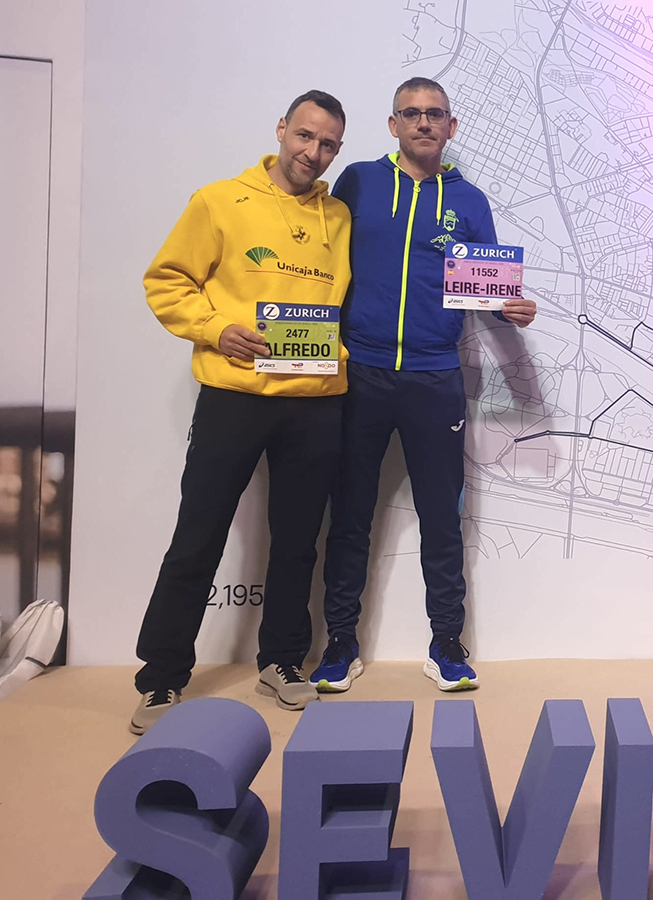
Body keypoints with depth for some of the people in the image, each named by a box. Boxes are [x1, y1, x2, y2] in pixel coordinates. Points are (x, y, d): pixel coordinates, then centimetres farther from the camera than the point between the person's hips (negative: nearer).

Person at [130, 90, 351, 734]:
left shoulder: (340, 217, 12)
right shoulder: (220, 202, 1)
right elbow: (166, 282, 2)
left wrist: (340, 346, 1)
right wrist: (217, 328, -13)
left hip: (317, 404, 4)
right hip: (233, 396, -3)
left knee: (296, 542, 12)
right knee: (197, 541, 1)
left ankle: (281, 661, 29)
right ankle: (162, 678, 14)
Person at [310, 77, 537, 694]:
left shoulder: (468, 201, 10)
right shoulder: (358, 182, 6)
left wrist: (512, 309, -9)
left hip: (435, 380, 1)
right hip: (359, 374, 0)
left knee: (441, 517, 5)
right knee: (350, 515, 6)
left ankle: (447, 645, 19)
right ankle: (340, 644, 18)